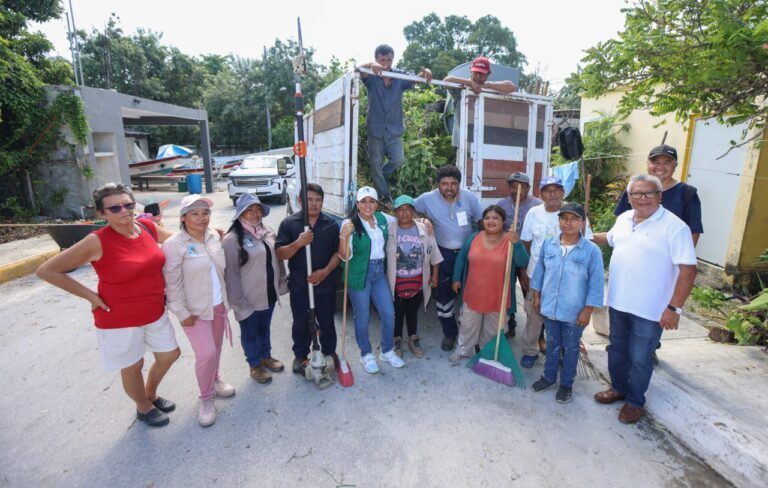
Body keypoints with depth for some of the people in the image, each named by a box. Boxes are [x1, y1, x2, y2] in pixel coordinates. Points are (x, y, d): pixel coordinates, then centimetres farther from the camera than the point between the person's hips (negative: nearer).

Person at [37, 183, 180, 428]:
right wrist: (90, 295, -14)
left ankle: (151, 395, 48)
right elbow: (46, 270, -13)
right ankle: (144, 408, 44)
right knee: (132, 367, 15)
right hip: (119, 319, -5)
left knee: (170, 354, 18)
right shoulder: (97, 242, -21)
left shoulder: (147, 226, -6)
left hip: (155, 312, 5)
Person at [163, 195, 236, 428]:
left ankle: (214, 380, 44)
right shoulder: (174, 245, -16)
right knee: (206, 354, -7)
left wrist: (225, 298, 13)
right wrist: (182, 313, -15)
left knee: (215, 349, 18)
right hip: (195, 310, -5)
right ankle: (206, 398, 16)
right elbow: (172, 284, -15)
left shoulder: (214, 236, 1)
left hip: (218, 305, 6)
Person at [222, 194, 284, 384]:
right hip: (248, 298, -6)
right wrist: (238, 300, -16)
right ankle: (255, 366, 34)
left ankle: (266, 357, 45)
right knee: (250, 333, 15)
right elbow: (231, 273, -17)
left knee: (264, 328, 24)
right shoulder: (232, 239, -19)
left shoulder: (268, 231, 1)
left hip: (268, 293, 6)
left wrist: (278, 284, 12)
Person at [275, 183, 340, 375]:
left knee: (327, 322, 15)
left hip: (326, 284, 1)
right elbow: (280, 254, -8)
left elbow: (338, 252, 1)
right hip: (299, 284, -1)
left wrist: (325, 271, -14)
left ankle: (329, 352, 36)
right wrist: (298, 243, -26)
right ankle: (300, 356, 34)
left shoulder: (331, 224, 1)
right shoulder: (289, 223, -4)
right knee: (301, 323, 14)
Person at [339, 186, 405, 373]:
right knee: (362, 317, 7)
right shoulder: (350, 224, -14)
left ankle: (387, 351, 31)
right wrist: (343, 236, -32)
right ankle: (366, 355, 29)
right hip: (359, 274, -5)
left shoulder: (382, 218, 2)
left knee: (389, 313, 9)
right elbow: (344, 256, -15)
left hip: (379, 272, 5)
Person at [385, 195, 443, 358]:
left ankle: (413, 339, 37)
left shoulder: (423, 229, -2)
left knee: (413, 312, 18)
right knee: (397, 312, 13)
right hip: (396, 282, -2)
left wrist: (434, 275, 3)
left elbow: (433, 254, 4)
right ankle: (397, 341, 33)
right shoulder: (389, 229, -10)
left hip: (417, 281, 2)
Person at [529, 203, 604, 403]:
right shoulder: (548, 244, -5)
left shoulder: (592, 250, -15)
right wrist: (537, 296, 8)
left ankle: (566, 384, 35)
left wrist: (587, 310, -10)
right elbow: (539, 270, 6)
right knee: (552, 345, 21)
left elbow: (596, 284, -11)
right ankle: (549, 376, 40)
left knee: (570, 348, 16)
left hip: (574, 312, -3)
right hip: (549, 307, 3)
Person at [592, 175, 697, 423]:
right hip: (618, 302, 6)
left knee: (639, 359, 10)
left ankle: (635, 401, 32)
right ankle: (618, 388, 43)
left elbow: (688, 270, -20)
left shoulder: (674, 227, -17)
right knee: (617, 350, 21)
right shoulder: (623, 219, 4)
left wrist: (674, 308, -22)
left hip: (650, 310, -6)